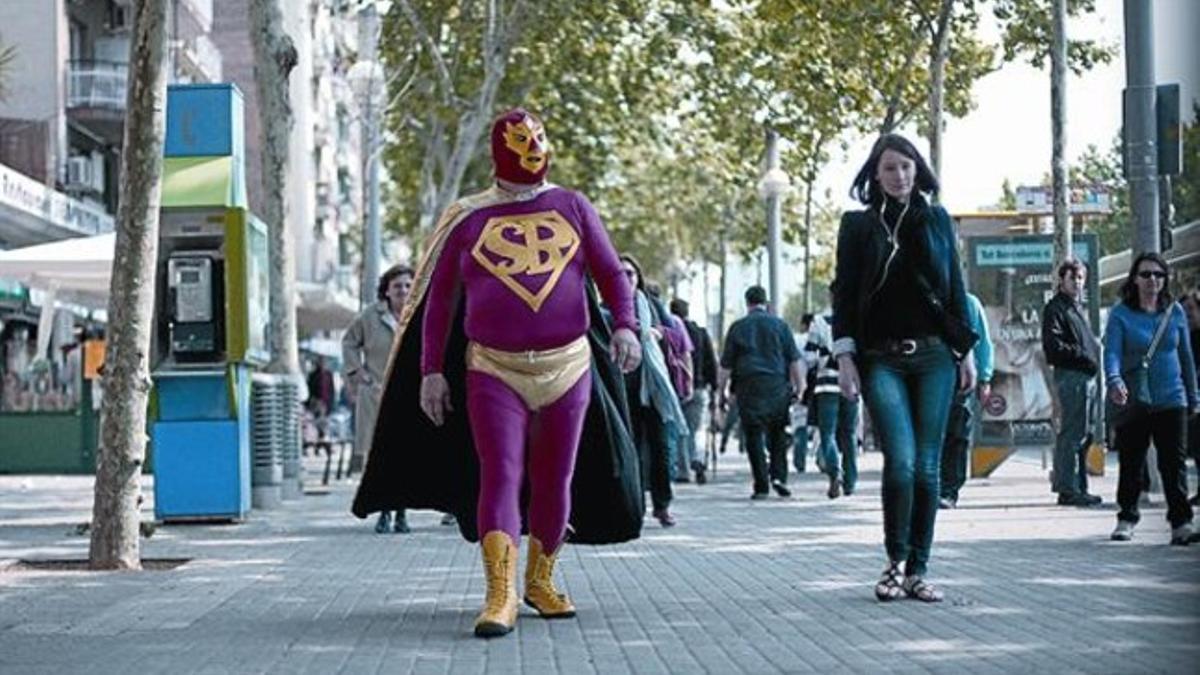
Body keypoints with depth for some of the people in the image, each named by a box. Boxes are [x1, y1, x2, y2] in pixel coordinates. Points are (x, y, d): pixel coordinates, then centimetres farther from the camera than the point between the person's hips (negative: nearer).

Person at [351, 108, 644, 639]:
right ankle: (500, 598, -20)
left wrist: (625, 325, -12)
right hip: (493, 371, -2)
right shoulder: (468, 219, 4)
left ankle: (540, 580, 27)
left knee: (556, 480, 9)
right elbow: (438, 301, 7)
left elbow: (611, 274, 6)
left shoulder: (573, 208, 8)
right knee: (499, 476, -14)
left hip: (568, 368, 2)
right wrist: (431, 372, 1)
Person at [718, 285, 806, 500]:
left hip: (749, 388, -1)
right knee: (778, 434, 13)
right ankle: (778, 475, -3)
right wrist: (799, 386, 9)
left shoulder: (737, 327, 5)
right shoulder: (779, 325, 6)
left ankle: (761, 486, -2)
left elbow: (726, 365, 6)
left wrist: (722, 391, 13)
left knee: (754, 437, 2)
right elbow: (794, 359, 4)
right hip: (777, 386, 1)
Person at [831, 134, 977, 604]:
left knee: (927, 467, 0)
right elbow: (844, 294, 5)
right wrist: (844, 357, -4)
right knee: (901, 461, -16)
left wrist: (966, 351, 9)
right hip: (882, 361, -2)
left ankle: (918, 570, 8)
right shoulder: (857, 226, 7)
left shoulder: (937, 220, 12)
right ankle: (895, 562, 0)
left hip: (934, 357, 2)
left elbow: (955, 287, 14)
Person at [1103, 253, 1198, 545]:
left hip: (1171, 400, 1)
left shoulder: (1175, 312, 8)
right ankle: (1127, 518, 20)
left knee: (1174, 464, -4)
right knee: (1131, 463, 7)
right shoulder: (1121, 313, -2)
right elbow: (1112, 351, -13)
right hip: (1133, 401, -1)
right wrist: (1114, 381, -33)